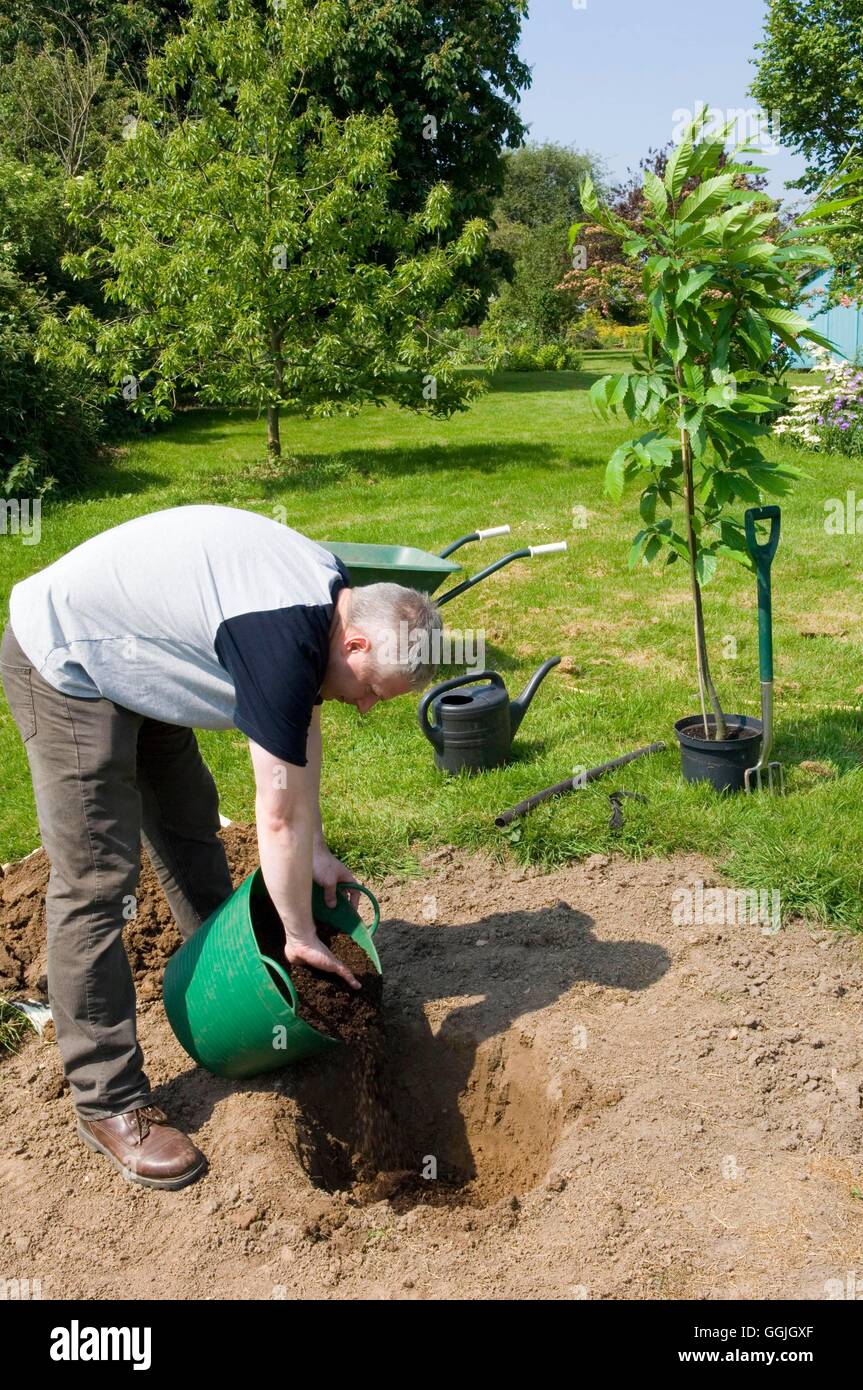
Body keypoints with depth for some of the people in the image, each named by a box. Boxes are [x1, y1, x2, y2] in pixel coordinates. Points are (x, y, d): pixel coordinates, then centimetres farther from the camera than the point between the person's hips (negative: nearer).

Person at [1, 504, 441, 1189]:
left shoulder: (334, 592, -4)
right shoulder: (284, 641, -32)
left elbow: (303, 730, 7)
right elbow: (278, 818, -25)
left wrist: (317, 853, 6)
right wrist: (301, 936, -11)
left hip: (131, 661, 10)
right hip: (65, 664, -10)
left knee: (189, 825, 18)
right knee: (98, 881, -9)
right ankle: (109, 1104, 0)